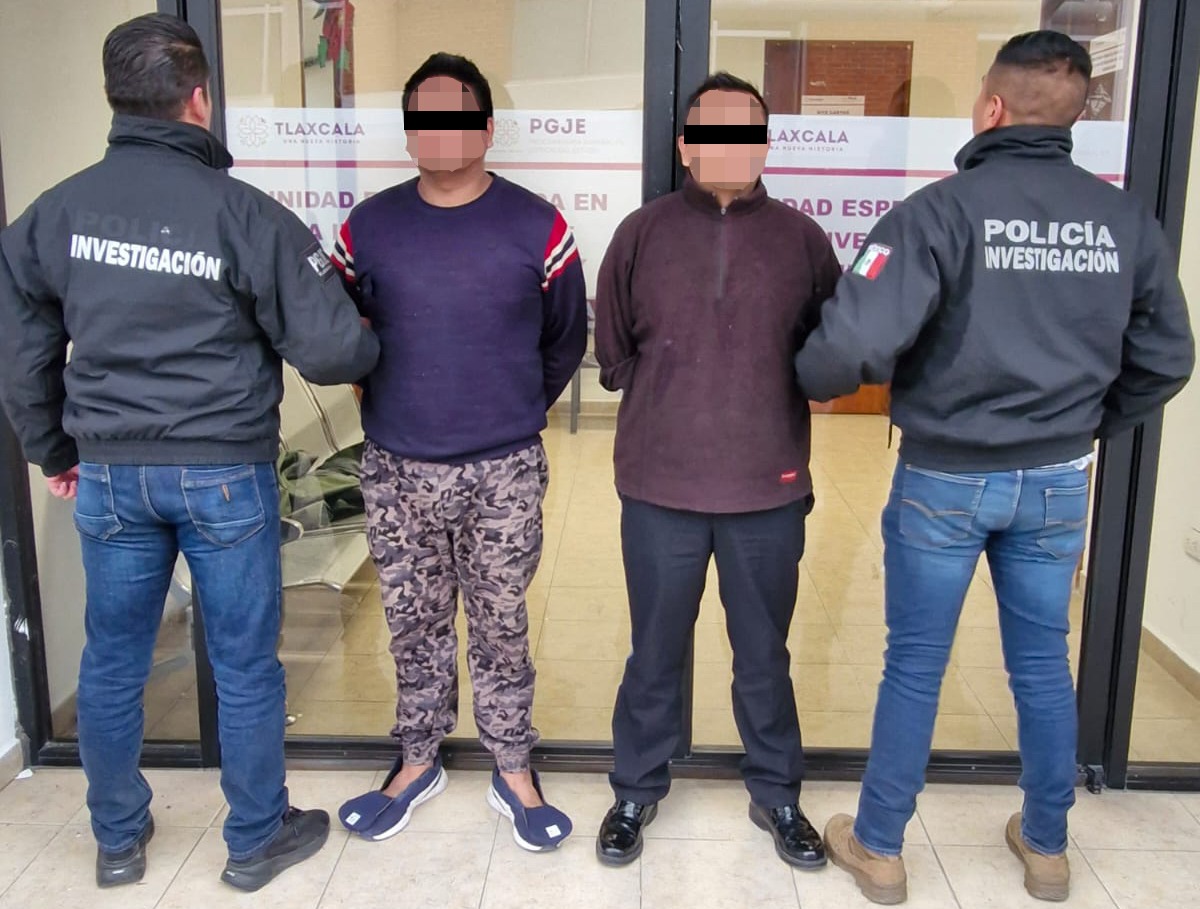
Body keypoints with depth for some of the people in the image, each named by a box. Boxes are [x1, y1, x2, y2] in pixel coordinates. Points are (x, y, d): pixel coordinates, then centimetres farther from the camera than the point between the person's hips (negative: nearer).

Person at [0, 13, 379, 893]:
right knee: (245, 664, 11)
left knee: (113, 661, 17)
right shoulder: (245, 214, -14)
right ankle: (257, 839, 27)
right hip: (224, 474, -4)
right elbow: (331, 351, -14)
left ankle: (118, 838, 35)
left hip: (109, 473, 4)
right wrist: (372, 345, 9)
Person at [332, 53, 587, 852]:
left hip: (504, 473, -2)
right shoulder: (369, 227, 0)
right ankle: (418, 761, 34)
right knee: (415, 626, 15)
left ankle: (515, 772, 27)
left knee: (500, 628, 10)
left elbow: (565, 342, 7)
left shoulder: (537, 228, -5)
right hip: (397, 471, 2)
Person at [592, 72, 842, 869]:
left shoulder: (802, 239, 0)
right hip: (660, 488, 0)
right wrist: (670, 402, 4)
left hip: (769, 490, 0)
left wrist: (766, 404, 1)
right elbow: (612, 354, 7)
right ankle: (637, 793, 34)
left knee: (764, 656, 16)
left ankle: (778, 798, 35)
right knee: (655, 655, 15)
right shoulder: (643, 232, 0)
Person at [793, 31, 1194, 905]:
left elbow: (858, 341, -25)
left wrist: (811, 382, -3)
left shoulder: (945, 208, -17)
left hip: (945, 479, -4)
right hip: (1058, 482, 4)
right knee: (1043, 664, 19)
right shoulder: (1126, 219, -1)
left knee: (915, 665, 10)